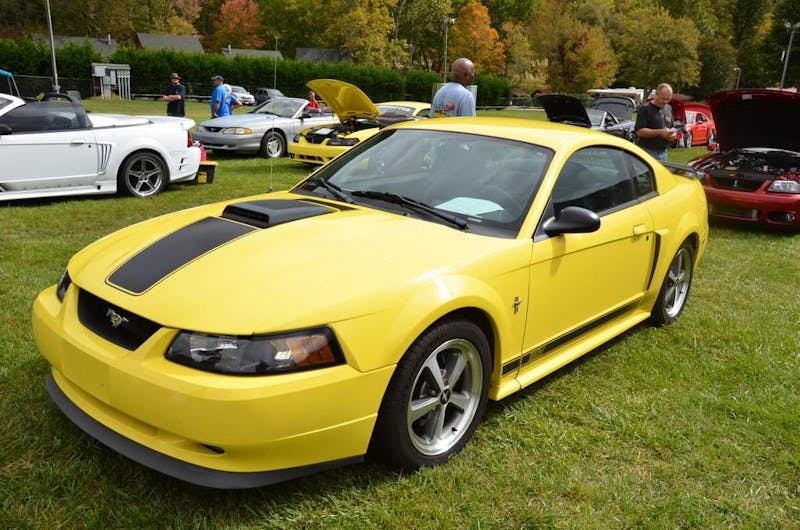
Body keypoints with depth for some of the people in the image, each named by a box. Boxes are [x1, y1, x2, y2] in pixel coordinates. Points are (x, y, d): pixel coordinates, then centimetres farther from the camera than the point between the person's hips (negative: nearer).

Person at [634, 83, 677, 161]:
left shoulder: (669, 108, 15)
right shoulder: (645, 109, -8)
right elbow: (639, 132, -17)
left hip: (663, 152, 7)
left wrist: (673, 135, 1)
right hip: (648, 151, -7)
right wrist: (660, 132, -23)